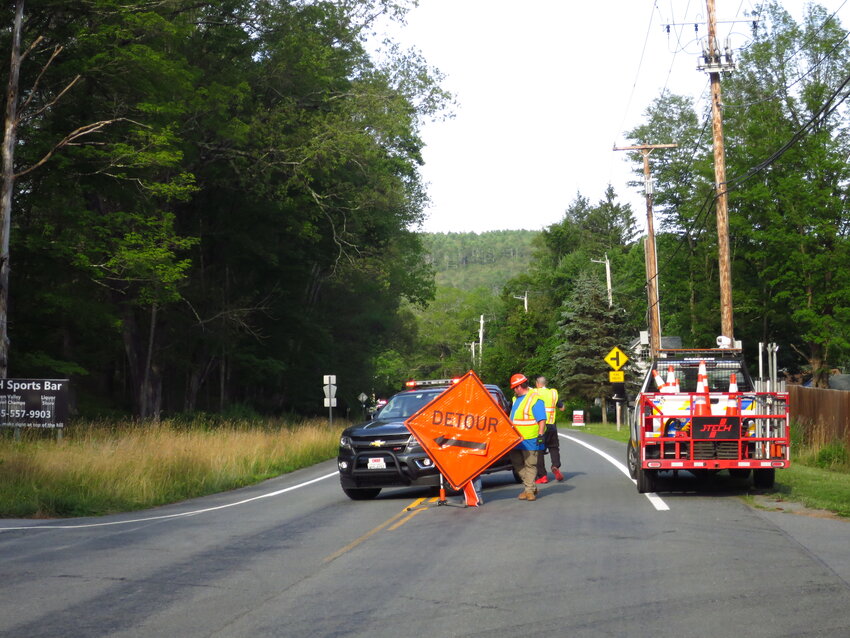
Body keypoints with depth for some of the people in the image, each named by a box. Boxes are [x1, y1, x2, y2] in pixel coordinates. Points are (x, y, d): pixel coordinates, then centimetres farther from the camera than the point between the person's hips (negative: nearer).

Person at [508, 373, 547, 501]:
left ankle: (529, 490, 4)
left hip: (530, 441, -9)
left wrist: (540, 435, -21)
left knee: (530, 465, -2)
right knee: (517, 463, 11)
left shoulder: (535, 399, -12)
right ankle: (530, 486, 20)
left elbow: (542, 419, -16)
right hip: (516, 439, 9)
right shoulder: (516, 399, 16)